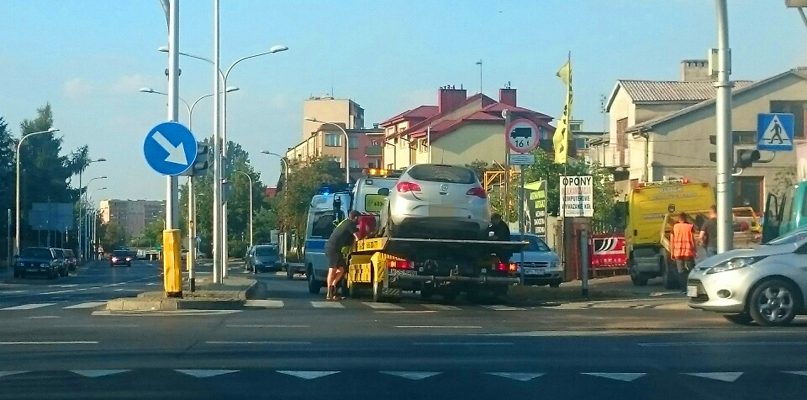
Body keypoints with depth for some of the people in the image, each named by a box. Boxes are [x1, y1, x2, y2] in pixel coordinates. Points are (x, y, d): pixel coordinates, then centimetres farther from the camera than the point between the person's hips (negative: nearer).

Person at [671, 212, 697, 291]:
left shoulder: (675, 227, 6)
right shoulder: (690, 226, -1)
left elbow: (672, 240, 6)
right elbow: (692, 239, -5)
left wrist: (672, 252, 11)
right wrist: (694, 251, 0)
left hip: (678, 252, 2)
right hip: (688, 252, -2)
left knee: (681, 271, 6)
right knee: (690, 270, 5)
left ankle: (683, 288, 2)